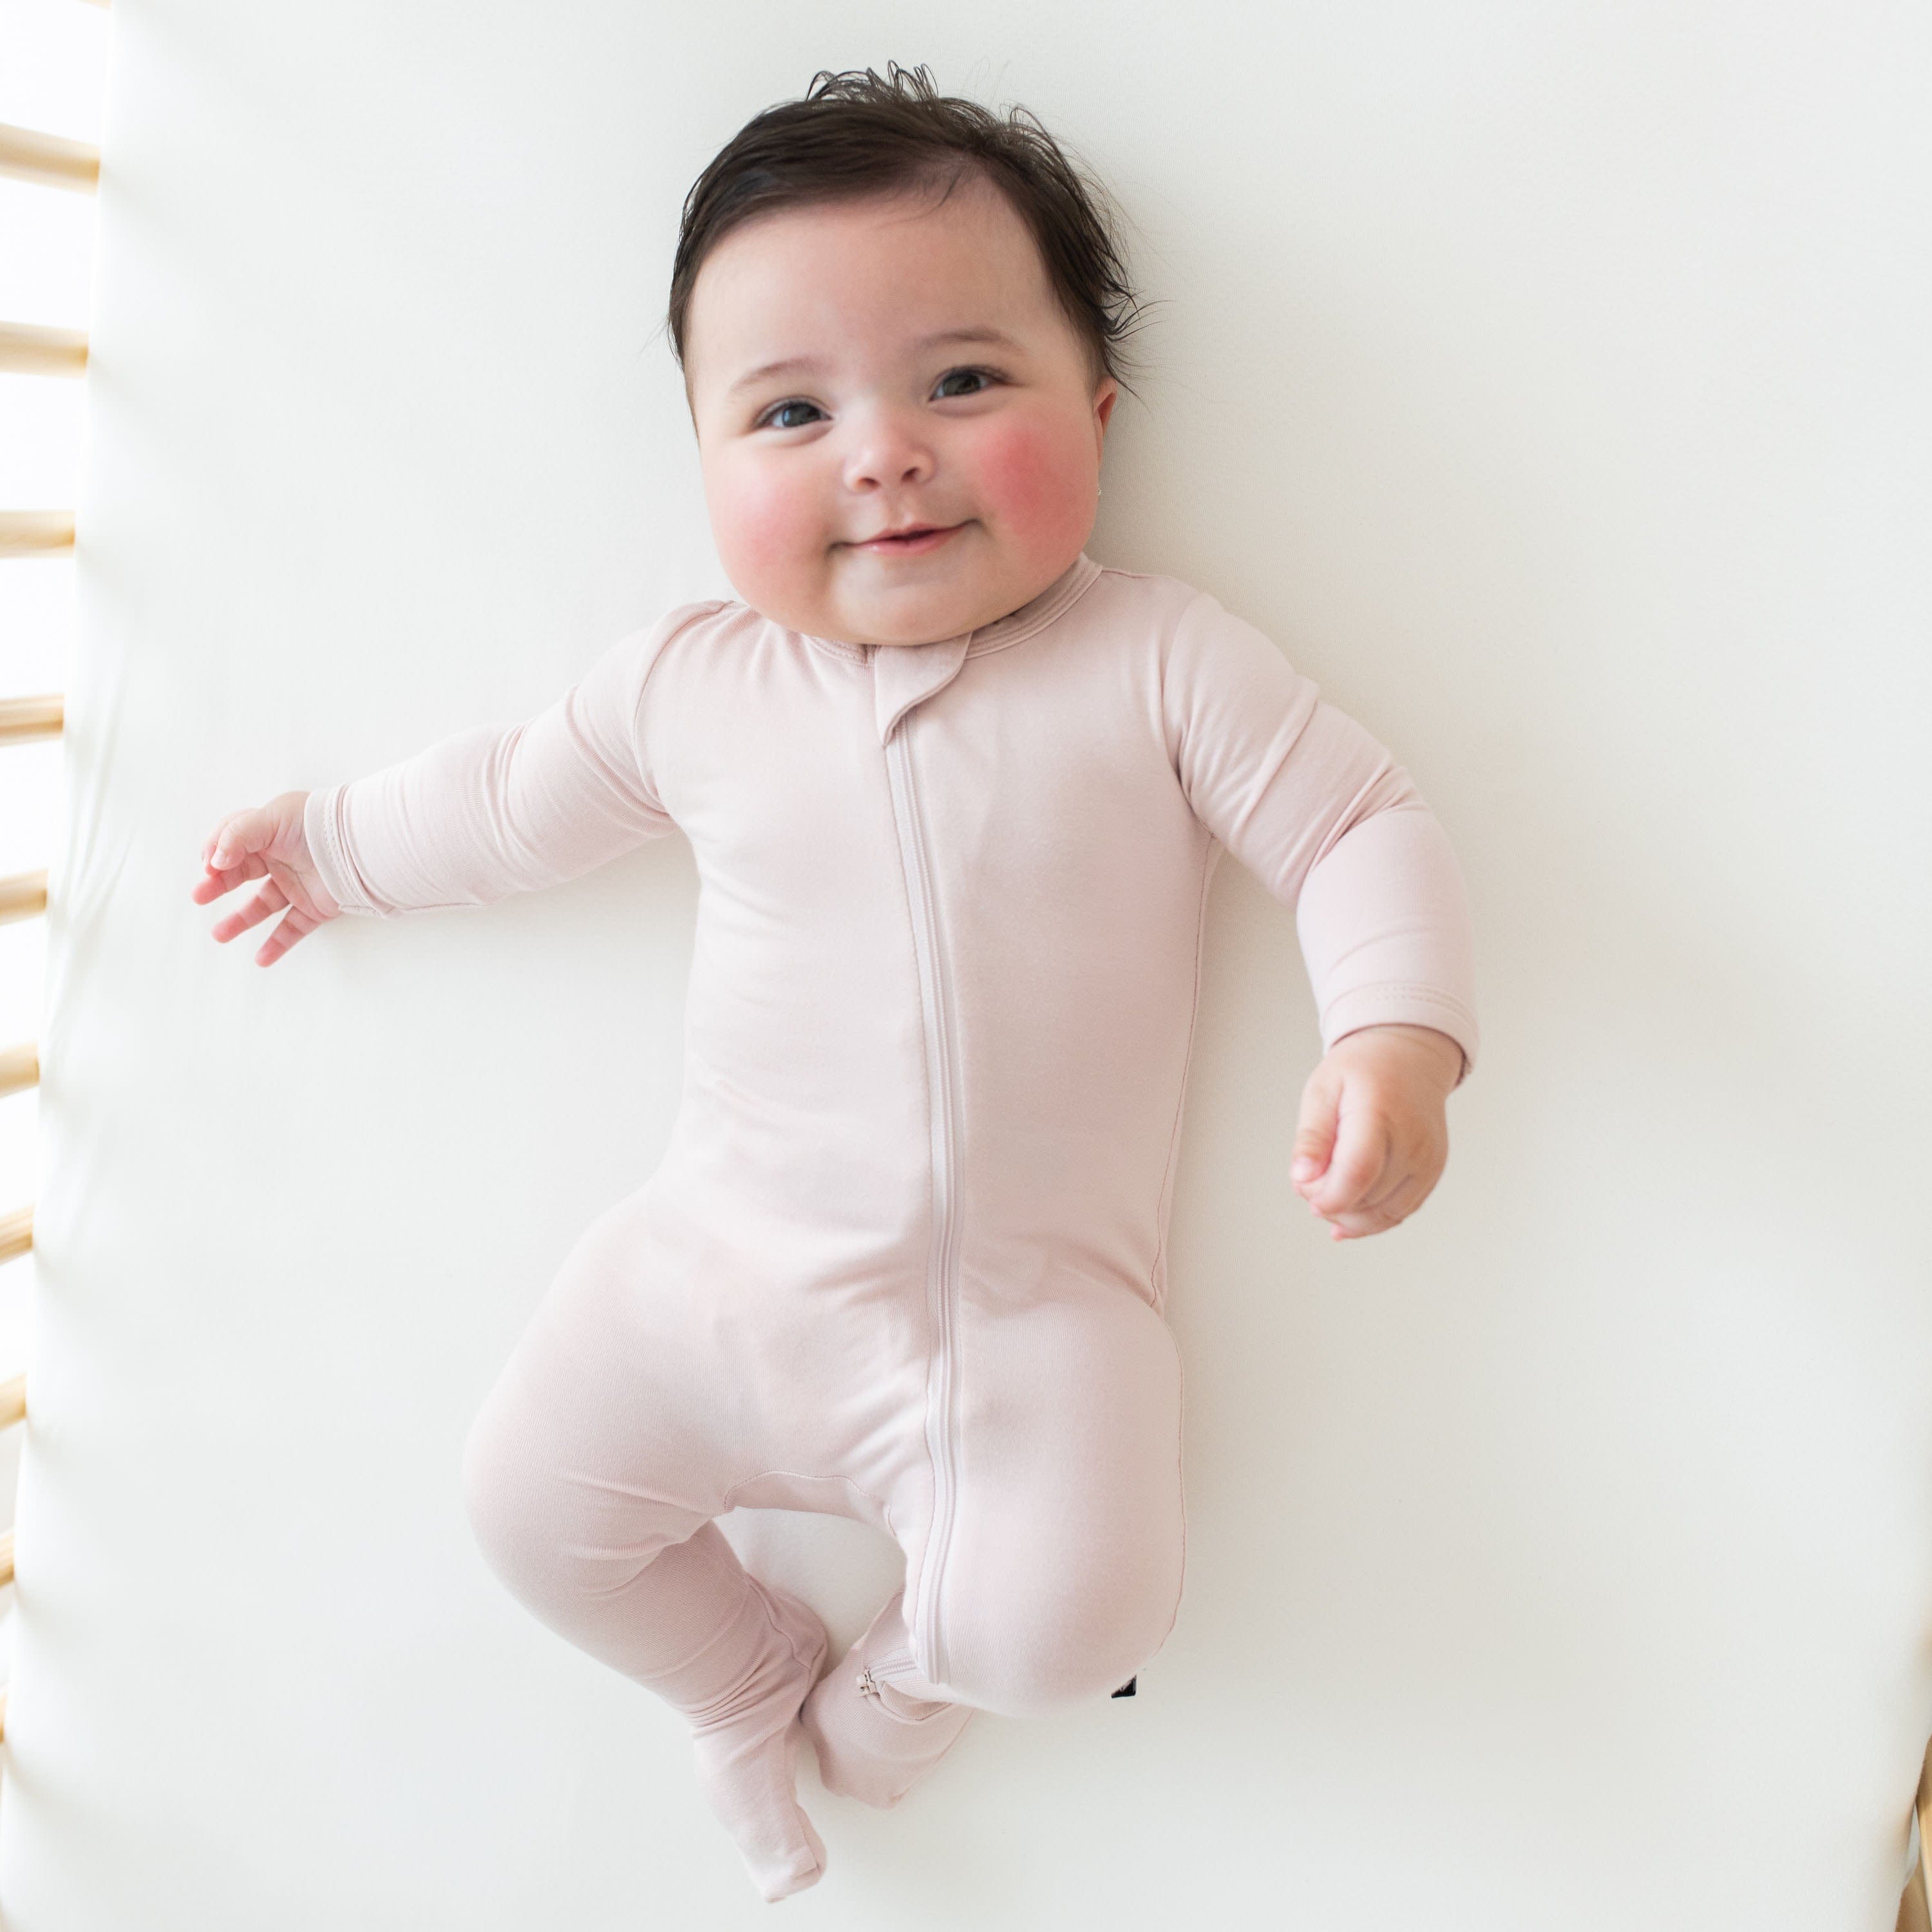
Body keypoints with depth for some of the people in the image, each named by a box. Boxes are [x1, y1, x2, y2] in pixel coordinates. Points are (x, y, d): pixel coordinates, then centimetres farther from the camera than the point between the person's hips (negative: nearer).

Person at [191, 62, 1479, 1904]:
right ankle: (752, 1682, 34)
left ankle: (922, 1652, 23)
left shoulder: (1163, 663, -8)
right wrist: (329, 848, 27)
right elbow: (512, 798, 16)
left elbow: (1361, 828, -7)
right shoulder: (689, 683, -1)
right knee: (530, 1498, 2)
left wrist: (1394, 1041, -24)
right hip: (723, 1269, 3)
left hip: (1036, 1309, -2)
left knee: (1070, 1620, -17)